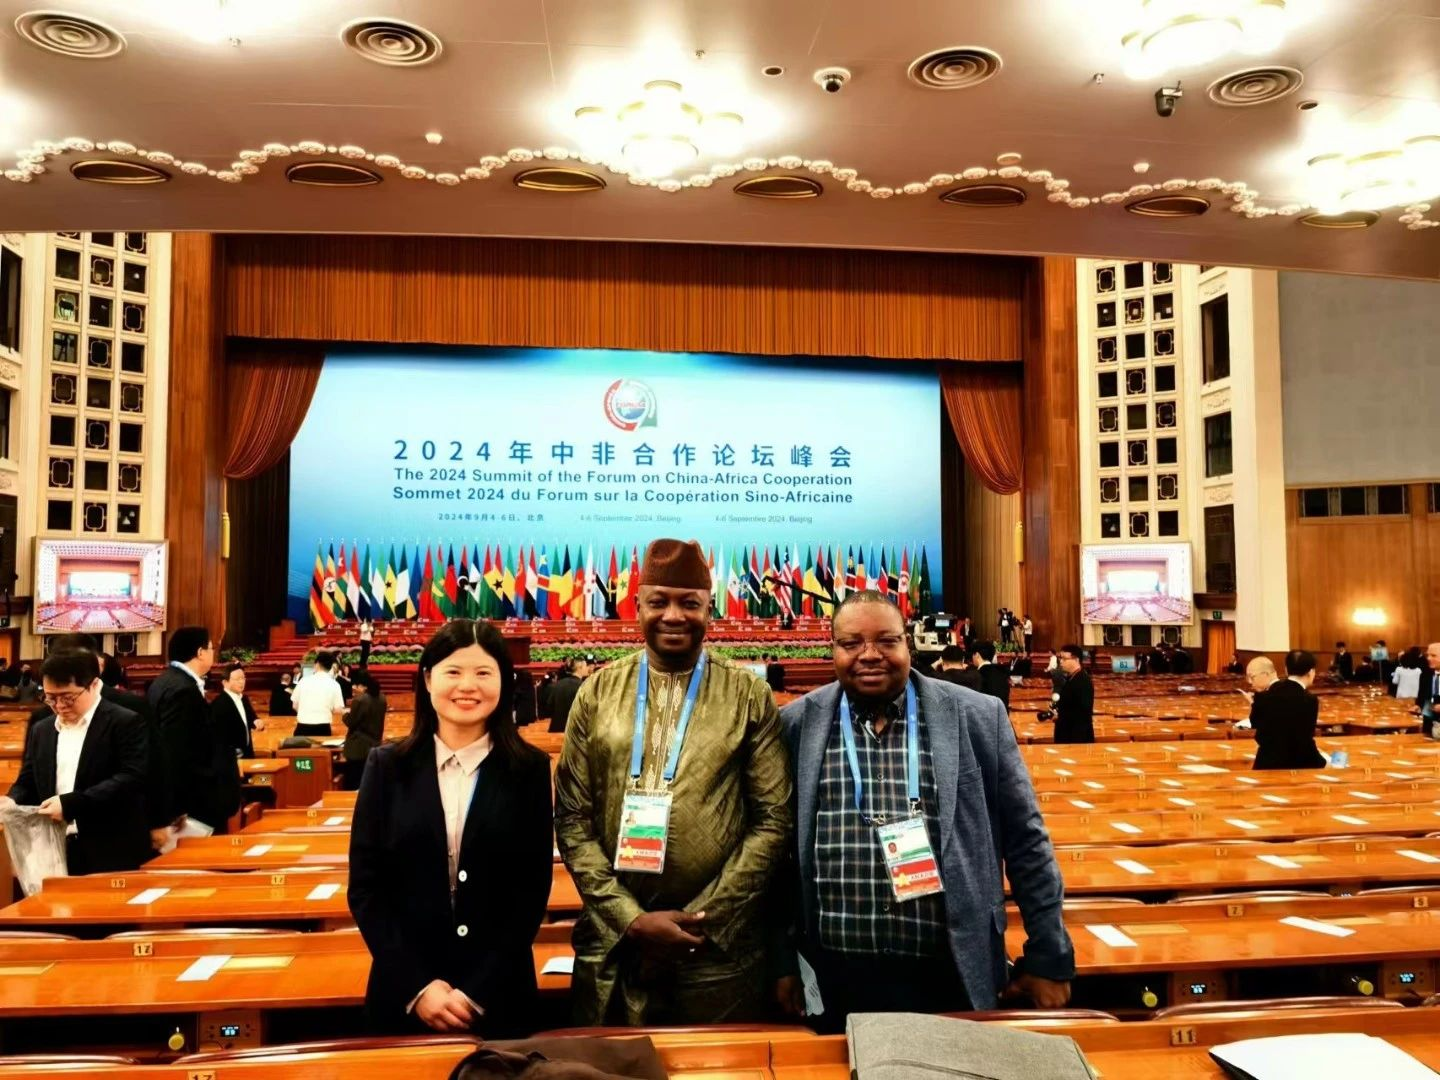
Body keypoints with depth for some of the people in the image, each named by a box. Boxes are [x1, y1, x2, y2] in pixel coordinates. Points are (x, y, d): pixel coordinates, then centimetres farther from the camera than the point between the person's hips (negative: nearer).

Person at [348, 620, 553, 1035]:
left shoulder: (530, 769, -3)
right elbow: (365, 887, -2)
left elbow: (533, 889, -4)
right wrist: (417, 985, -9)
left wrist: (479, 991, -11)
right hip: (402, 994, 1)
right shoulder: (388, 766, -1)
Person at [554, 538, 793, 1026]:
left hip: (719, 949, -1)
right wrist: (630, 917, -8)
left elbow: (774, 821, -3)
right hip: (613, 942, 2)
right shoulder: (598, 692, 3)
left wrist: (703, 918, -10)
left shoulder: (749, 695, -1)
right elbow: (572, 820, 1)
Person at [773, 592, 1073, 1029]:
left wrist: (1049, 956, 3)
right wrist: (781, 960, 6)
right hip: (835, 977, 1)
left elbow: (1025, 841, 3)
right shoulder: (798, 725, 0)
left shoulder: (977, 718, -2)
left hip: (949, 974, 0)